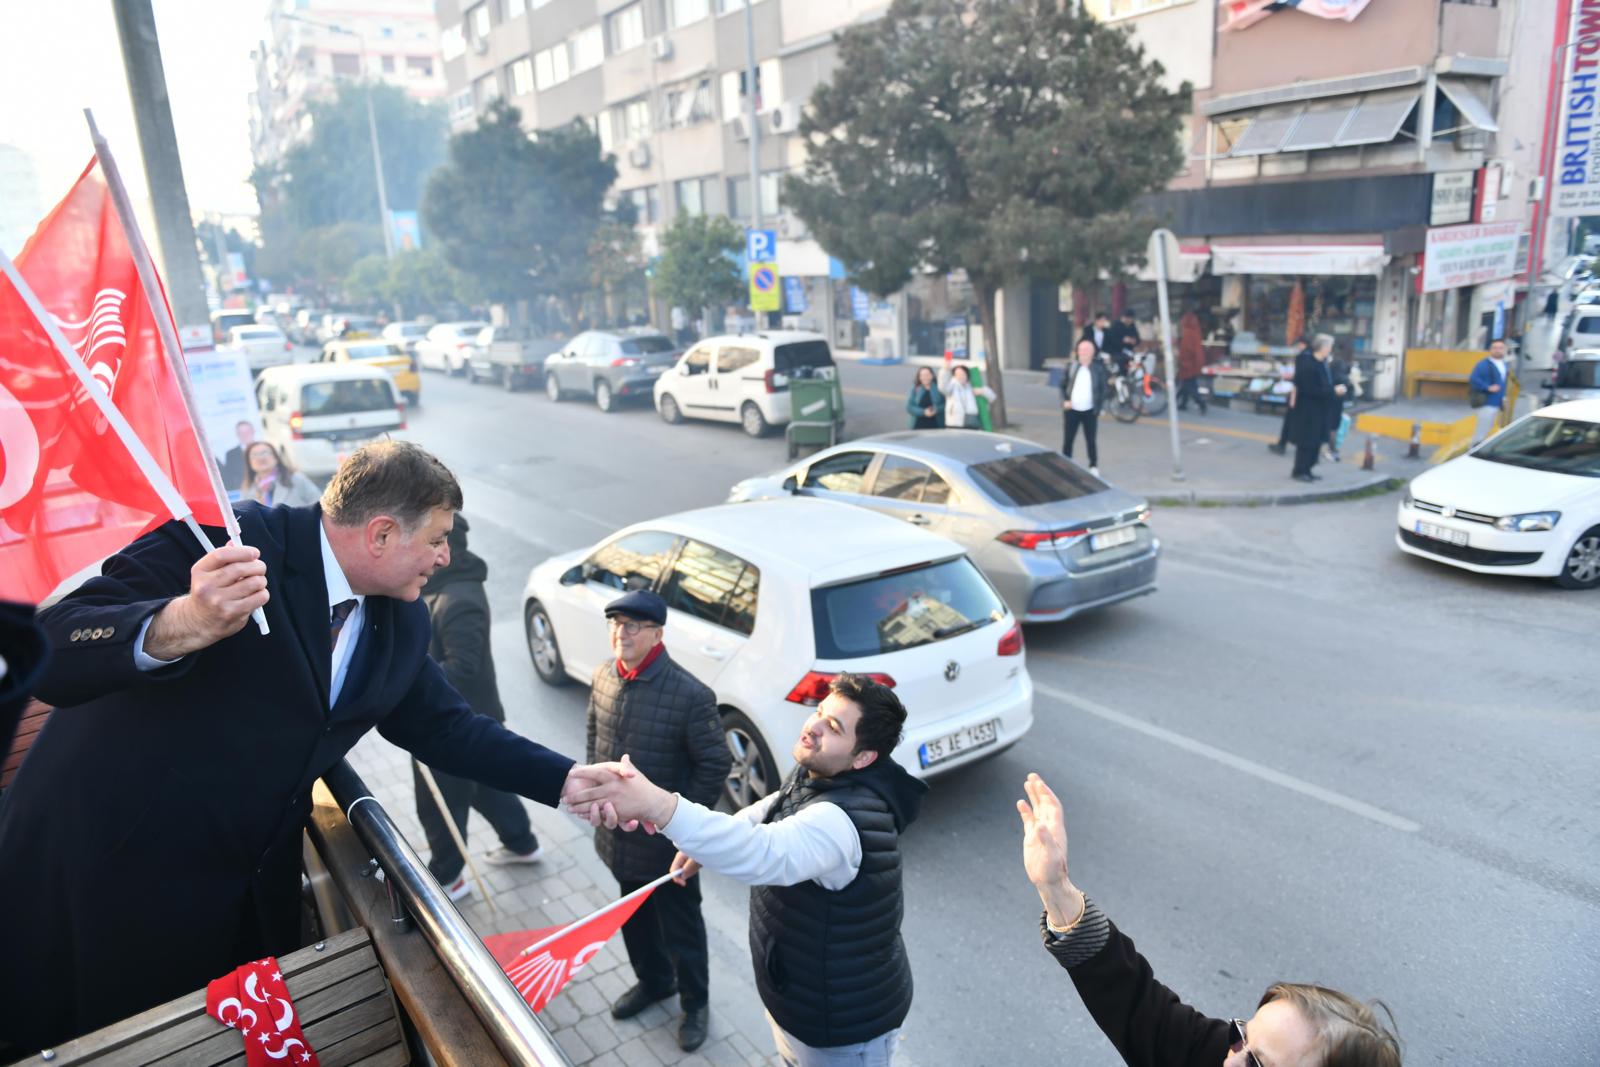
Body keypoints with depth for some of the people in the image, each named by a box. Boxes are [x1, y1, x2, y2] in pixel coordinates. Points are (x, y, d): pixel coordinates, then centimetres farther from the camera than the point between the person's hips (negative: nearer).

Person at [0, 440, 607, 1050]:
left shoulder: (402, 623, -1)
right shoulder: (230, 541, -23)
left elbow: (445, 729, 6)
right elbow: (49, 654, -27)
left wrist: (569, 780, -2)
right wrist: (178, 627, -47)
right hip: (108, 867, -6)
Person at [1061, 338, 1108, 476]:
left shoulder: (1098, 369, -3)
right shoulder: (1071, 367, 1)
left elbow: (1103, 389, 1)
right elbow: (1063, 385, 7)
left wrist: (1099, 407, -7)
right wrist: (1064, 400, -7)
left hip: (1090, 411, -1)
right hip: (1071, 410, 1)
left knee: (1091, 440, 8)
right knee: (1068, 440, 6)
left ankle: (1094, 467, 23)